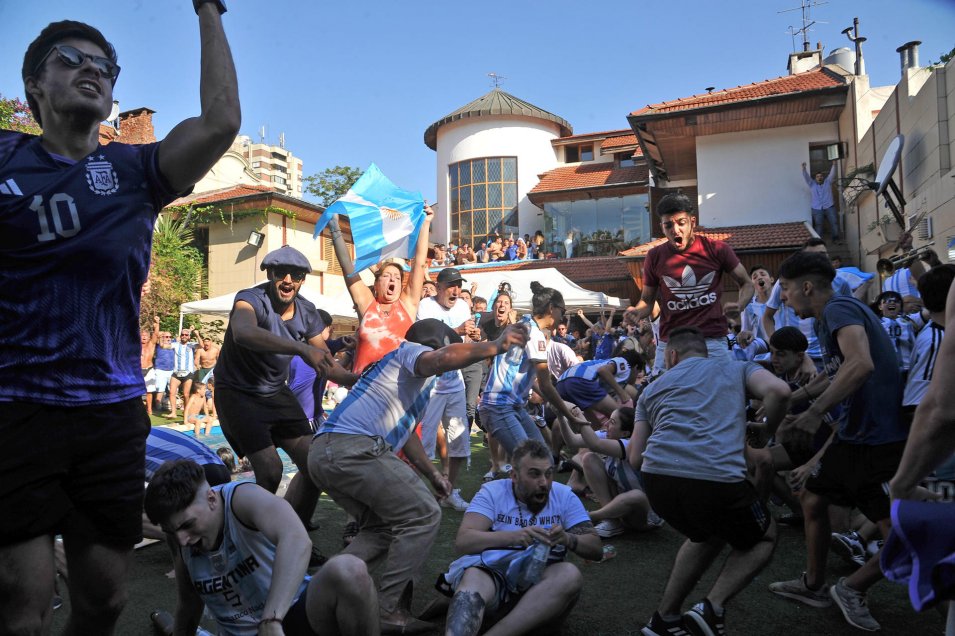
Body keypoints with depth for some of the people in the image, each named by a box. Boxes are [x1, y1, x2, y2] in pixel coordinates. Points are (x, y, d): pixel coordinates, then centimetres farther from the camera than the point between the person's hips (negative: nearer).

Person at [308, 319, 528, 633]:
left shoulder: (403, 374, 36)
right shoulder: (410, 351, 7)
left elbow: (405, 431, 42)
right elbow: (443, 359, -19)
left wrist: (433, 474, 43)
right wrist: (495, 345, -15)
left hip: (324, 453, 10)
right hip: (353, 447, -10)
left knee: (381, 526, 22)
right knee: (422, 515, -3)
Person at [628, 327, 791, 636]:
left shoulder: (652, 389, 27)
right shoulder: (737, 367, 24)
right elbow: (779, 391, 2)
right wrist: (765, 433, 20)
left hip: (657, 479, 4)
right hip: (716, 479, -3)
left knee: (706, 535, 34)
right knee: (763, 539, 28)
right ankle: (712, 608, 9)